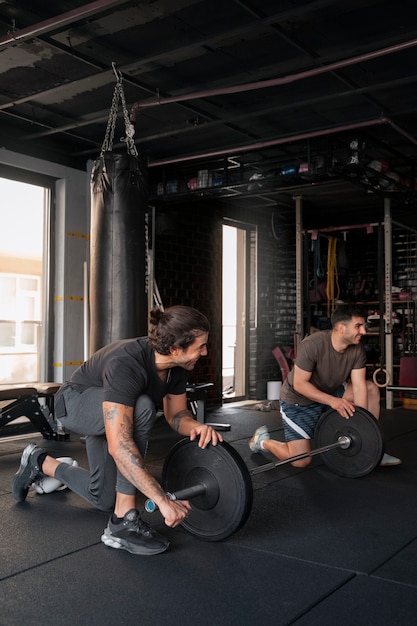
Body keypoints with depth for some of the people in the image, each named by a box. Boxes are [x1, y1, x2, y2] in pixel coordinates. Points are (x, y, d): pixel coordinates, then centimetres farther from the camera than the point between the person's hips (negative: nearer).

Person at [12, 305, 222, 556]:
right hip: (76, 403, -7)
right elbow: (118, 445, -48)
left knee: (103, 498, 14)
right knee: (142, 408, -38)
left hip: (107, 413, 8)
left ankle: (40, 463, 38)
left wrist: (197, 426, -30)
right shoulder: (126, 364, -42)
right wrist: (163, 501, -49)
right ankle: (123, 521, -26)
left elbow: (176, 413, -6)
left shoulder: (178, 366, -20)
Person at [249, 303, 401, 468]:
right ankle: (262, 439, 15)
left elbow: (359, 387, -15)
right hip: (298, 400, -6)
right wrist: (332, 401, -38)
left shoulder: (357, 350, -15)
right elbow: (299, 384, -27)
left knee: (371, 389, -7)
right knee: (301, 461, -13)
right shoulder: (312, 345, -32)